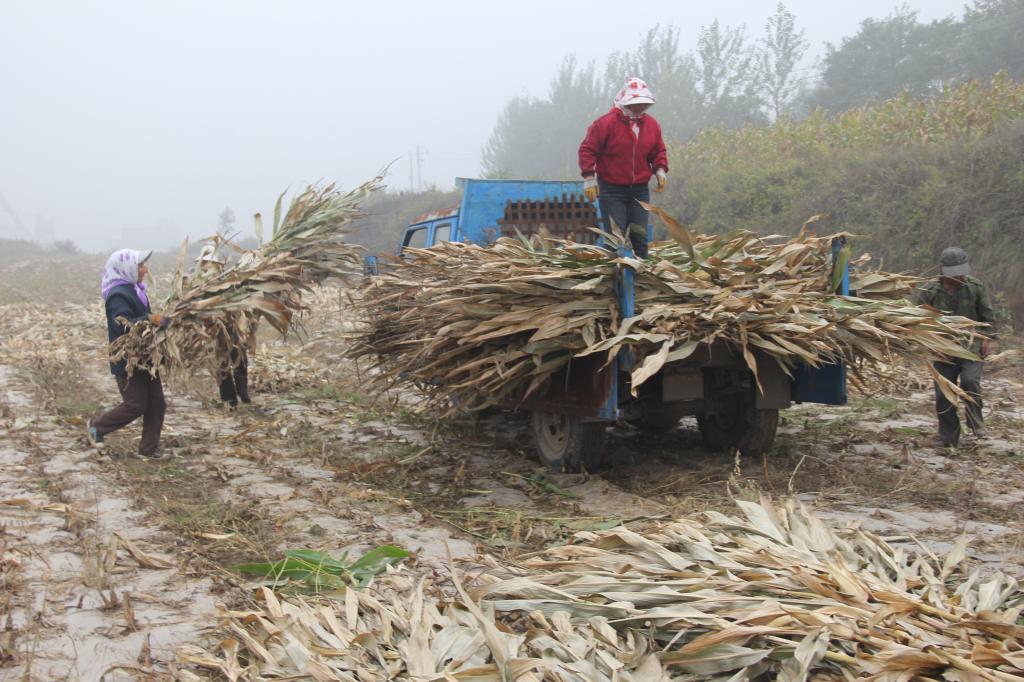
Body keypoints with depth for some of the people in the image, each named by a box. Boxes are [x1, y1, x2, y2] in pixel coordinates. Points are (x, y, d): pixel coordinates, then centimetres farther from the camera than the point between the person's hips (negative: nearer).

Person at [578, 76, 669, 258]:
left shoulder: (652, 125, 4)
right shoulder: (606, 123, -11)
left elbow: (659, 151, 17)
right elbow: (587, 149, -8)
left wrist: (660, 170, -1)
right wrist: (589, 178, -14)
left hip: (640, 189, 4)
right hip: (612, 190, -4)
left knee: (640, 237, 6)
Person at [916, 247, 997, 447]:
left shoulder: (975, 287, -1)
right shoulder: (929, 291, -4)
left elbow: (987, 316, 8)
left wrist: (988, 338, -2)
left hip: (972, 347, -1)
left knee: (970, 381, -24)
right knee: (943, 395, -1)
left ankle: (976, 423, -2)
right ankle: (949, 437, 14)